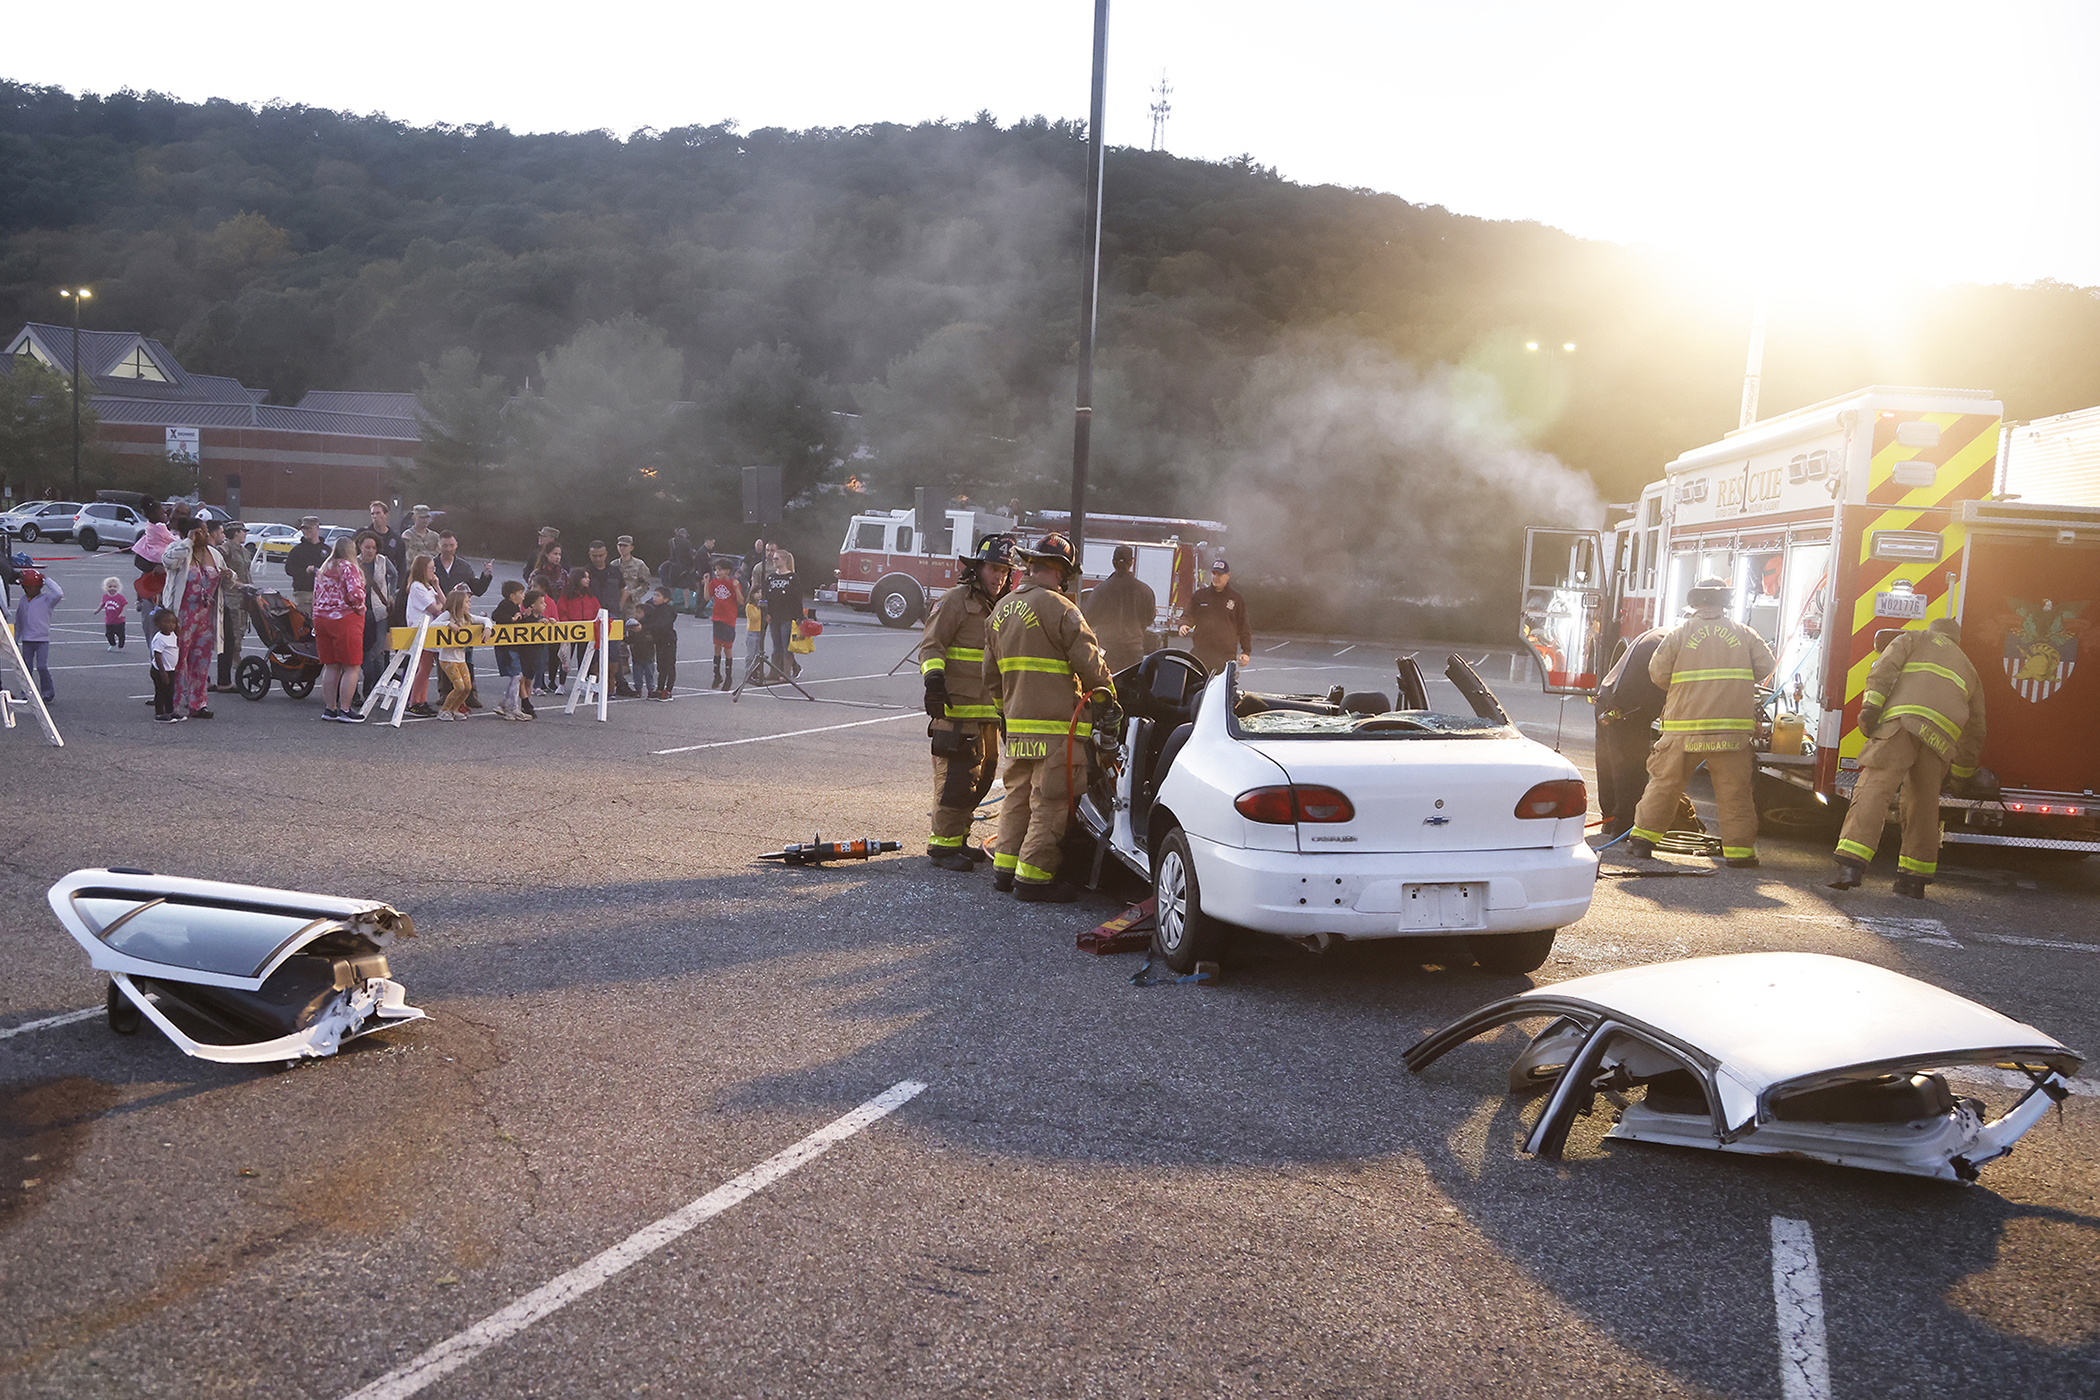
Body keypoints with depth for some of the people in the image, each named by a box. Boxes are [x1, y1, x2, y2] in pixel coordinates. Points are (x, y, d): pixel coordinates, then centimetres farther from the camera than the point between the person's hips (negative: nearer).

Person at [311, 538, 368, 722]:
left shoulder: (322, 570, 16)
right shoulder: (348, 567, -9)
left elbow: (317, 596, 18)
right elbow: (355, 593, -21)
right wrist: (360, 607, -4)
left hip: (321, 619, 8)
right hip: (345, 619, -8)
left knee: (331, 666, 14)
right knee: (352, 667, -2)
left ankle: (329, 708, 17)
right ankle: (345, 710, -3)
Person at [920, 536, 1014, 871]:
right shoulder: (955, 600, -5)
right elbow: (931, 644, -12)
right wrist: (934, 679, -27)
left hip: (988, 711, 9)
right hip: (956, 708, -9)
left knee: (981, 777, 12)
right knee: (956, 777, -9)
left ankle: (957, 839, 23)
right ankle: (942, 845, -2)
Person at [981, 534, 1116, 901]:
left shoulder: (1001, 610, 13)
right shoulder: (1059, 608, -13)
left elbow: (991, 676, 20)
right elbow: (1089, 662, -11)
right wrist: (1106, 694, 7)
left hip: (1015, 726, 8)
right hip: (1056, 725, -8)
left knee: (1017, 796, 18)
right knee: (1049, 803, -2)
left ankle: (1005, 867, 22)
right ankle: (1033, 876, 0)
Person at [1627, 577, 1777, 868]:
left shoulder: (1680, 633, -1)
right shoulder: (1743, 634, 6)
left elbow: (1657, 672, -2)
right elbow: (1765, 667, 9)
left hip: (1685, 728, -1)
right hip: (1732, 728, 1)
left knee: (1665, 781, 10)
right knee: (1735, 790, 6)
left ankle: (1643, 837, 13)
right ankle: (1739, 849, 9)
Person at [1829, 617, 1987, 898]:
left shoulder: (1914, 639, 28)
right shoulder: (1967, 668, 37)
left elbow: (1885, 667, 4)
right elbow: (1975, 730, 35)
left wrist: (1871, 704, -7)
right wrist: (1964, 773, 42)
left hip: (1903, 719, -4)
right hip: (1942, 735, 4)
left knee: (1875, 788, -14)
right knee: (1923, 804, 12)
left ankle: (1852, 864, -28)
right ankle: (1915, 878, 13)